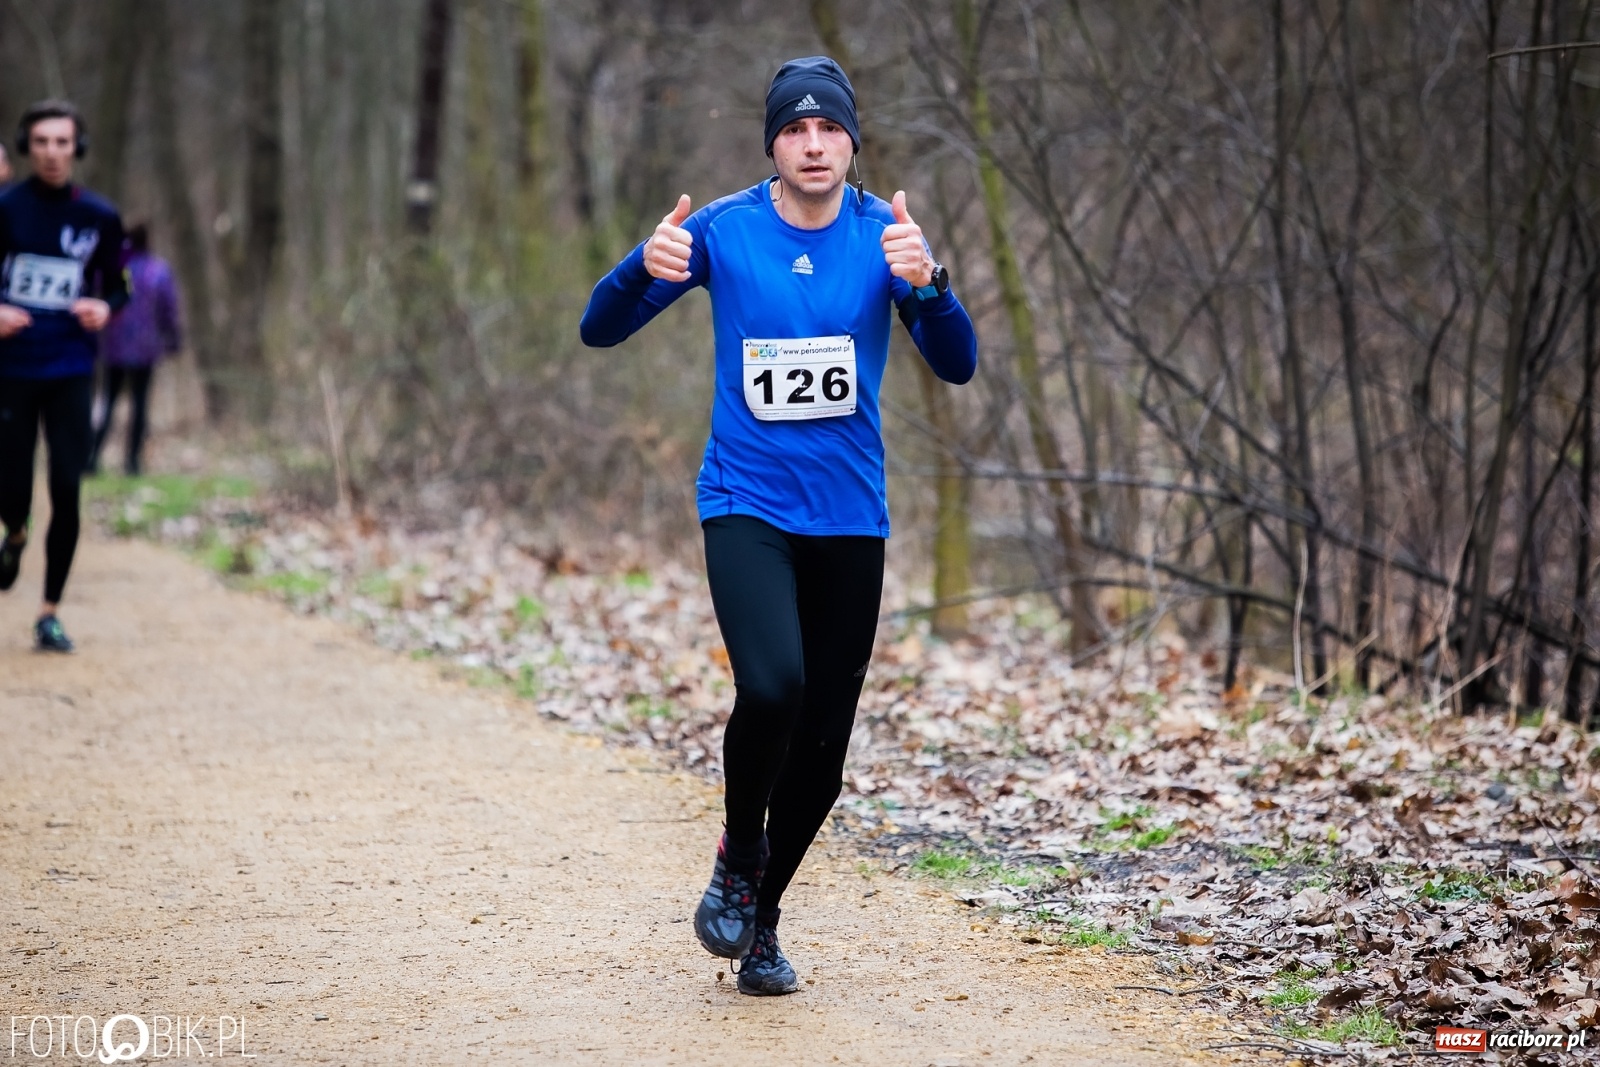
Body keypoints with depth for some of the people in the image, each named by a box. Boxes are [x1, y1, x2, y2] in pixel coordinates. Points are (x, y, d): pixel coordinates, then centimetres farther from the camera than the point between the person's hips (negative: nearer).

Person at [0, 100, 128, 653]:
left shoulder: (99, 217, 2)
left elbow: (117, 287, 13)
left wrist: (103, 308, -9)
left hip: (70, 373, 1)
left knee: (67, 492, -6)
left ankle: (50, 613, 5)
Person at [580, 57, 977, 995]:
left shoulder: (885, 233, -3)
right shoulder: (722, 231, -4)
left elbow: (958, 365, -12)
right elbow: (601, 329, -3)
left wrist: (926, 283, -32)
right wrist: (646, 268, -24)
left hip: (851, 519, 2)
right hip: (746, 505, -2)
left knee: (823, 748, 4)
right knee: (772, 687, -25)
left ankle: (763, 917, 26)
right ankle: (737, 862, 2)